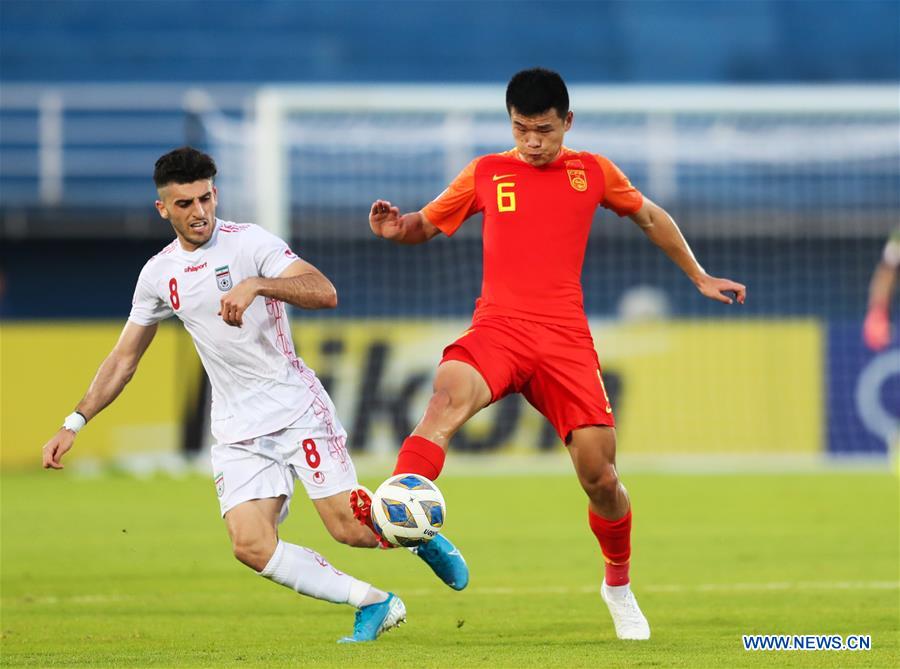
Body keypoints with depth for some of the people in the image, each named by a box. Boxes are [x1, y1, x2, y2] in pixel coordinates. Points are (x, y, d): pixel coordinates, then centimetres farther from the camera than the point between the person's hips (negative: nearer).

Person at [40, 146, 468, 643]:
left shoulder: (249, 243, -7)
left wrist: (256, 285, -34)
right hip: (238, 431, 4)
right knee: (251, 546, -14)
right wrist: (73, 424, 15)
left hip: (298, 409, -4)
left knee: (349, 528, -11)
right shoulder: (158, 274, 9)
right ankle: (372, 603, -1)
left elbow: (325, 294, -20)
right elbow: (123, 359, 19)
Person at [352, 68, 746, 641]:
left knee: (599, 472, -3)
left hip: (566, 338, 1)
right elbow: (427, 224, 20)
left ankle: (619, 584, 24)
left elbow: (650, 216, 28)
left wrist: (699, 277, 30)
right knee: (451, 390, -35)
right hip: (498, 329, -1)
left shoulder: (593, 172, 12)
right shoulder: (485, 174, 11)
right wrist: (396, 228, -3)